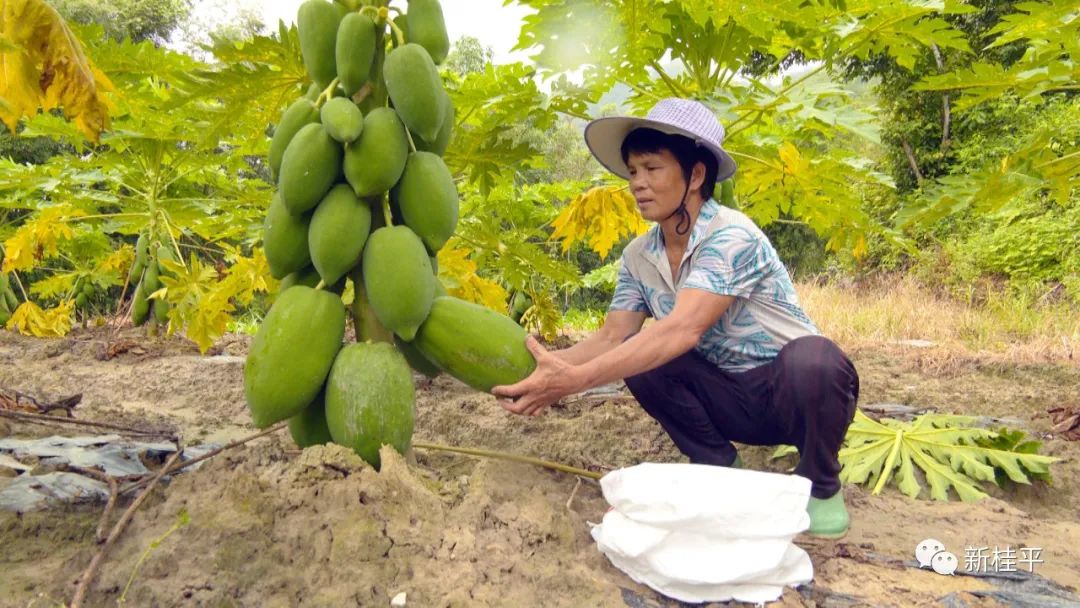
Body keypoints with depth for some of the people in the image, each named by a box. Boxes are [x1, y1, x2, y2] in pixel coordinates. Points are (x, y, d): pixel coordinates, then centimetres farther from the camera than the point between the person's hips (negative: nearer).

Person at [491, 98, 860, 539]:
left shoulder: (731, 237, -26)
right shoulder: (638, 257, -3)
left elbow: (683, 331, -38)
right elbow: (611, 338, -9)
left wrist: (575, 380, -45)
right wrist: (552, 365, -29)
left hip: (798, 392, -4)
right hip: (732, 398, 5)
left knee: (811, 357, -38)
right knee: (639, 360, -20)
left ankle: (821, 485, -7)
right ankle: (719, 468, 1)